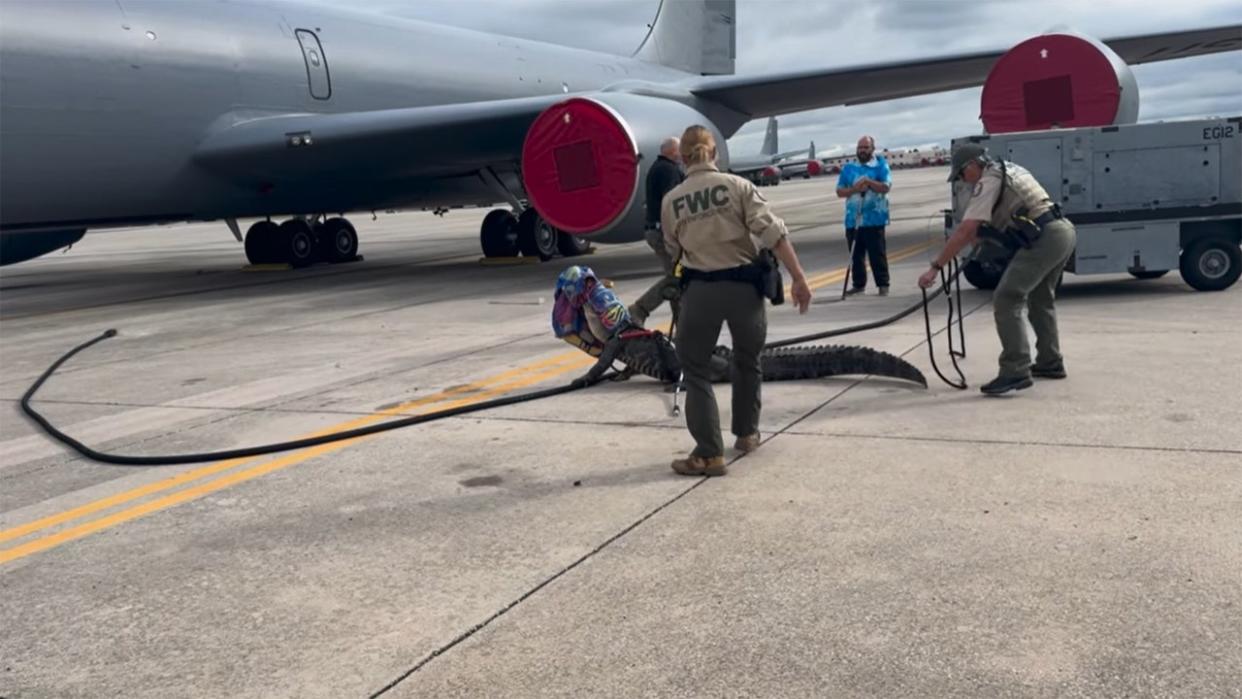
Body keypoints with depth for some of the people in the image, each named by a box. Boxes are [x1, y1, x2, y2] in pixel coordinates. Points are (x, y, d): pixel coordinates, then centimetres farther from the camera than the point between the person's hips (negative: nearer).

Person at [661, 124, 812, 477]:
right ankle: (747, 434, 36)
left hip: (700, 288, -1)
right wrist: (799, 278, -10)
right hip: (743, 284, 1)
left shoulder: (670, 201, 2)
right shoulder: (736, 185, -3)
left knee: (694, 368, 9)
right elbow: (773, 232, -12)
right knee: (747, 361, 22)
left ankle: (709, 454, 2)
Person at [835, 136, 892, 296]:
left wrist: (868, 182, -19)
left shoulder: (881, 165, 2)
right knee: (855, 254, 8)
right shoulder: (848, 167, 11)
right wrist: (854, 189, -11)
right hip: (852, 219, 4)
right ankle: (858, 284, 18)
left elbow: (886, 187, -9)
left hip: (874, 219, -4)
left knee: (877, 254, -2)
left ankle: (883, 284, 5)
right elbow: (840, 191, 7)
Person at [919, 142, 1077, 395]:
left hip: (1044, 238, -10)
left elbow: (965, 231, -14)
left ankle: (1016, 372, -17)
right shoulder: (1007, 170, 22)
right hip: (1065, 231, 10)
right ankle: (1050, 363, 34)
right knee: (1040, 299, 25)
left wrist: (935, 267, -15)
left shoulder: (988, 181, -7)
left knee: (1006, 300, -12)